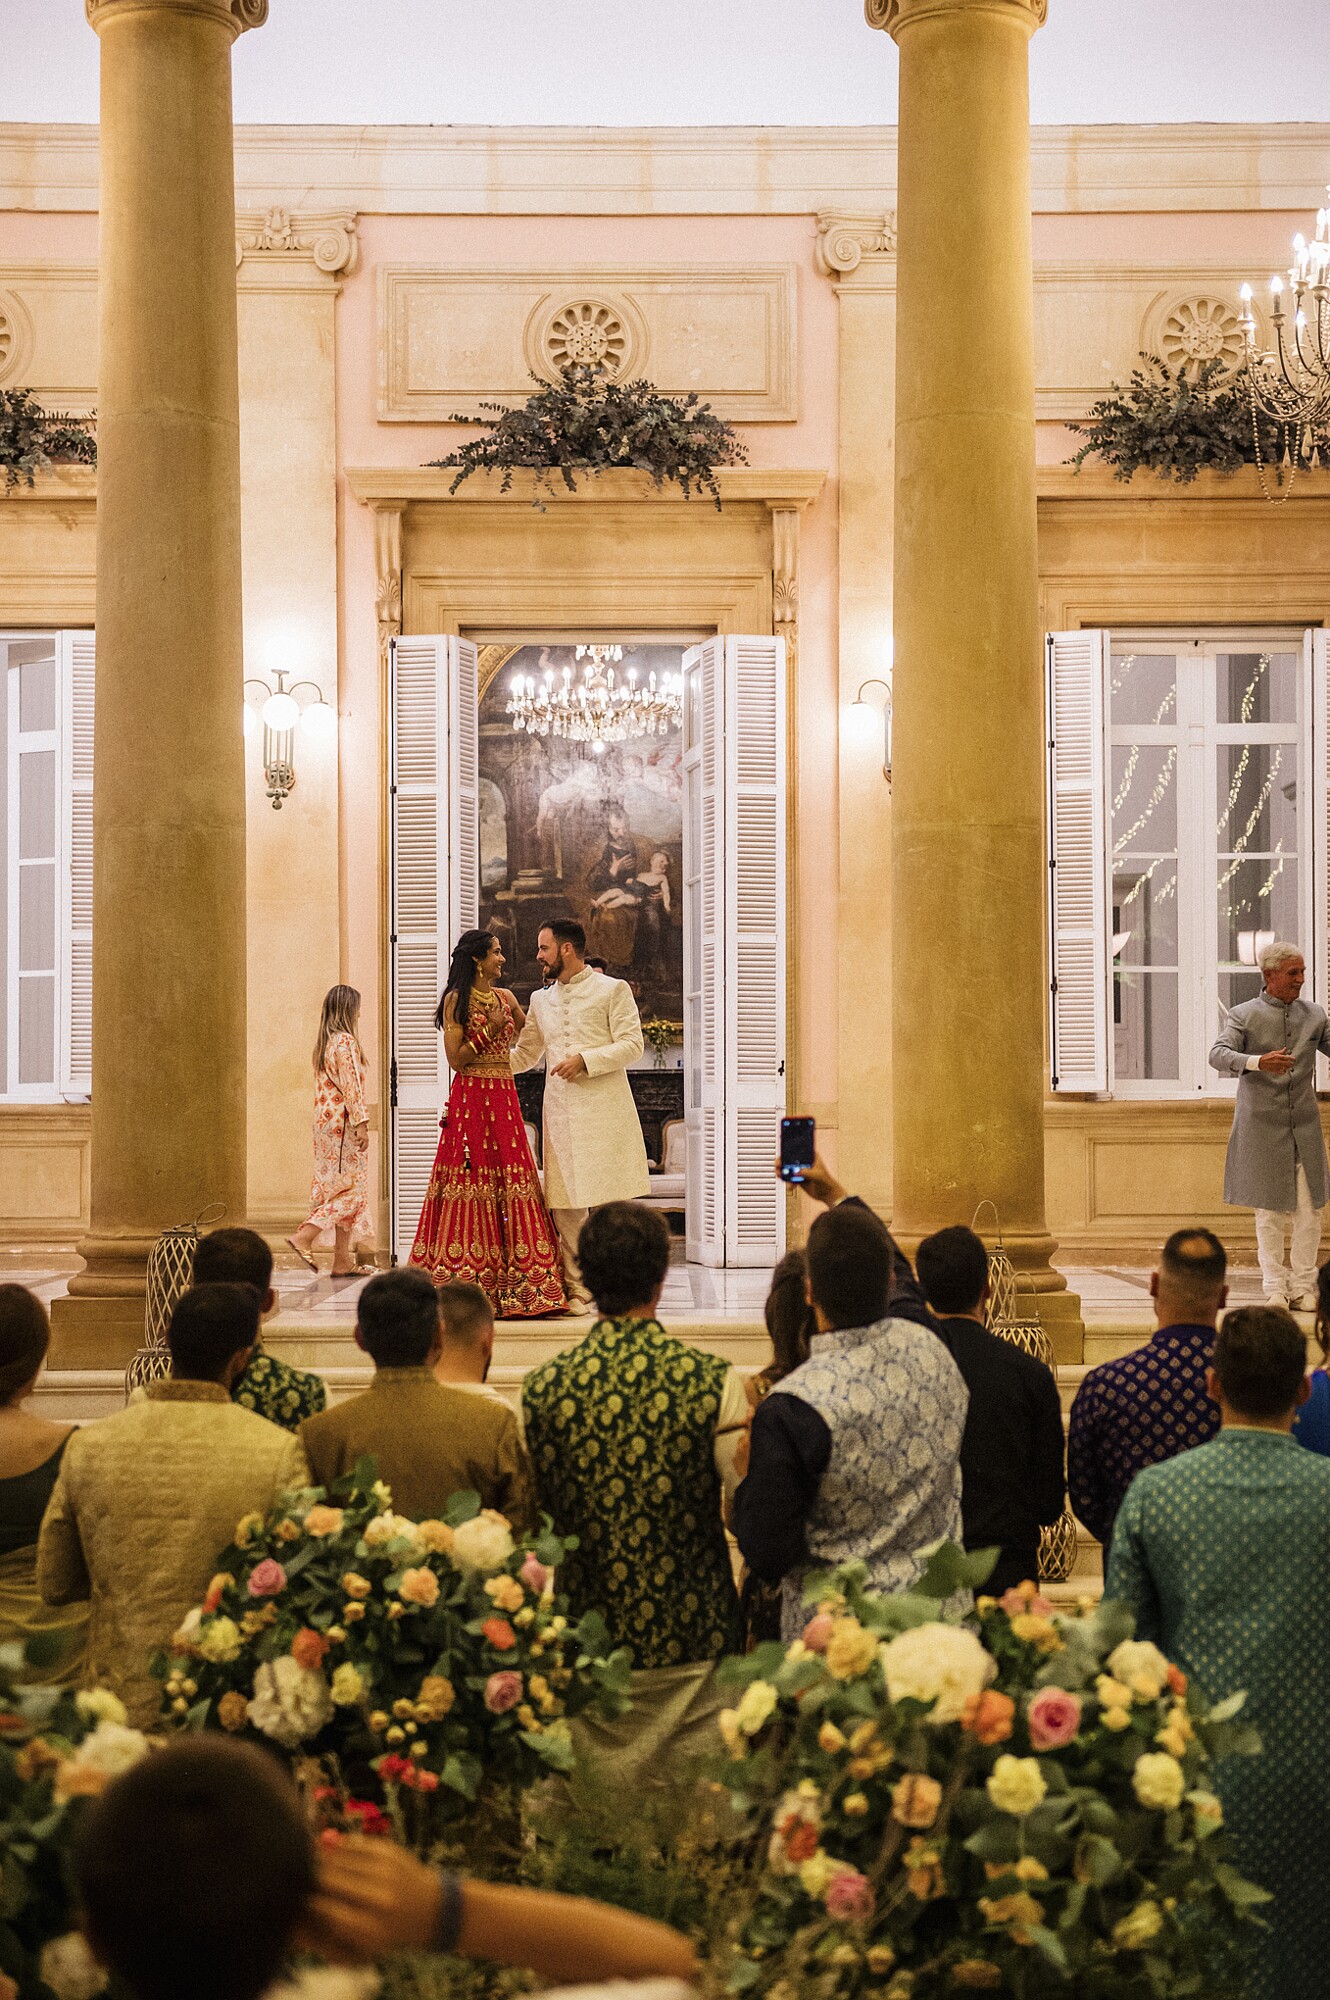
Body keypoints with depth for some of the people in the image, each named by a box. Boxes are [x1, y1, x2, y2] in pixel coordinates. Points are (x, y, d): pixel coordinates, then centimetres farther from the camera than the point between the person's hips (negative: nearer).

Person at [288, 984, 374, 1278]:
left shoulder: (324, 1042, 14)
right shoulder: (345, 1041, -12)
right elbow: (351, 1085, -18)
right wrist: (361, 1122, -19)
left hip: (326, 1122, 9)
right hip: (343, 1123, -9)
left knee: (339, 1190, 10)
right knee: (351, 1189, -5)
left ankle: (343, 1261, 10)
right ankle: (304, 1237, -14)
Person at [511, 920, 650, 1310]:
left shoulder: (612, 990, 3)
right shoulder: (541, 1000, 18)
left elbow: (631, 1044, -5)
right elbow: (524, 1055, 26)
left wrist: (585, 1060, -14)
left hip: (605, 1111, -5)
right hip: (561, 1113, 5)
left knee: (615, 1204, -5)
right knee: (566, 1204, 0)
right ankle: (577, 1288, 6)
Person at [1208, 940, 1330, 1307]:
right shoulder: (1244, 1015, -3)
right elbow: (1218, 1055, -16)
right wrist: (1258, 1062, -34)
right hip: (1262, 1126, -3)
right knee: (1269, 1210, 3)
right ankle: (1275, 1287, 12)